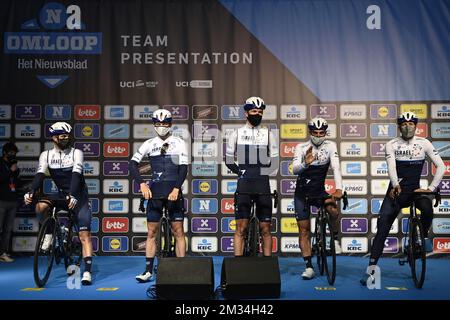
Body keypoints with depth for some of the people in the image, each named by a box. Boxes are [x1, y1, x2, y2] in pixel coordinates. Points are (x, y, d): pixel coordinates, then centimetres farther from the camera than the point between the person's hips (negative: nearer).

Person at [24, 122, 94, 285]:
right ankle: (49, 232, -2)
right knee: (40, 207, -30)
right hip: (61, 194, 3)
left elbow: (76, 174, -23)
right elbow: (40, 174, -14)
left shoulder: (76, 153, -9)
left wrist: (72, 196, -39)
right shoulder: (46, 155, 0)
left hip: (78, 196, -3)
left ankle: (87, 272, -11)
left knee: (84, 235, -12)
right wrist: (31, 192, -33)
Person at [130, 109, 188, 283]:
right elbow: (133, 163, 1)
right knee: (151, 232, 3)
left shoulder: (179, 143, 3)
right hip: (155, 191, 2)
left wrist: (176, 189, -16)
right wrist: (142, 184, -12)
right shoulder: (149, 143, 8)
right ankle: (148, 270, 9)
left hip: (173, 191, -2)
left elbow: (183, 168, -4)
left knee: (178, 232, -1)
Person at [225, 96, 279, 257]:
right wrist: (240, 172, 4)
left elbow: (274, 161, 12)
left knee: (265, 228, 3)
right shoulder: (237, 133, 7)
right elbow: (228, 159, 11)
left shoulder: (268, 134, 9)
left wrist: (263, 173, 4)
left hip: (263, 184, 1)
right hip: (244, 184, -1)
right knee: (241, 228, -2)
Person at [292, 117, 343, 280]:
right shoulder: (301, 147, -9)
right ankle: (309, 267, 3)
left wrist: (339, 189, -37)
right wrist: (306, 164, -45)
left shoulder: (330, 146, -8)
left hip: (319, 191, 0)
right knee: (304, 230, -3)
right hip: (301, 193, 0)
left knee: (333, 209, -30)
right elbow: (295, 170, -23)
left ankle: (335, 239, -4)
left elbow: (336, 167, -21)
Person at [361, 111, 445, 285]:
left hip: (415, 189, 0)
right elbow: (391, 167, -20)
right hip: (396, 190, 0)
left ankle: (424, 235, -1)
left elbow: (441, 166, -6)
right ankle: (372, 267, -5)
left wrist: (431, 188, -17)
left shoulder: (424, 143, -1)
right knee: (382, 227, -9)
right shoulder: (392, 145, -4)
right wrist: (395, 185, -38)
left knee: (427, 208, -33)